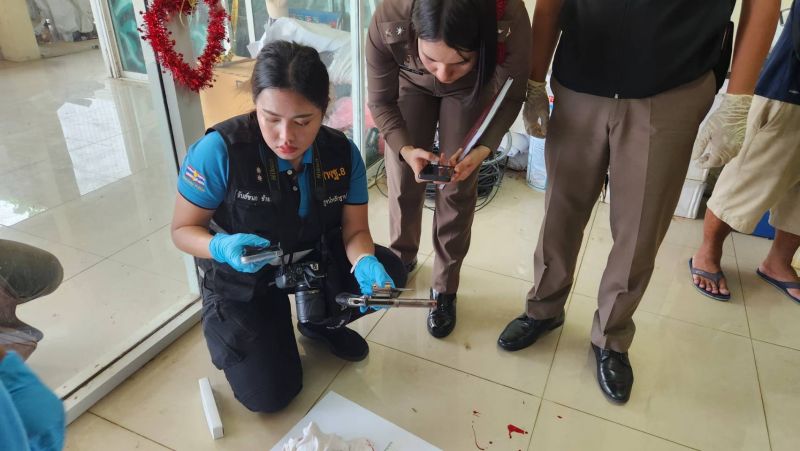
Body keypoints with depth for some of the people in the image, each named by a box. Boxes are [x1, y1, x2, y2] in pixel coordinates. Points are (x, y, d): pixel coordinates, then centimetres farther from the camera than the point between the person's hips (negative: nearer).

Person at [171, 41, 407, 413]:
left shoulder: (342, 153, -17)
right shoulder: (219, 150, -29)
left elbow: (355, 230, -12)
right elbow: (183, 229, -17)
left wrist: (366, 264, -35)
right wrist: (222, 248, -40)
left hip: (314, 261, 4)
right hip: (243, 280, -3)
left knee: (387, 273, -18)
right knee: (269, 395, -9)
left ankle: (321, 324, 14)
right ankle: (231, 329, 25)